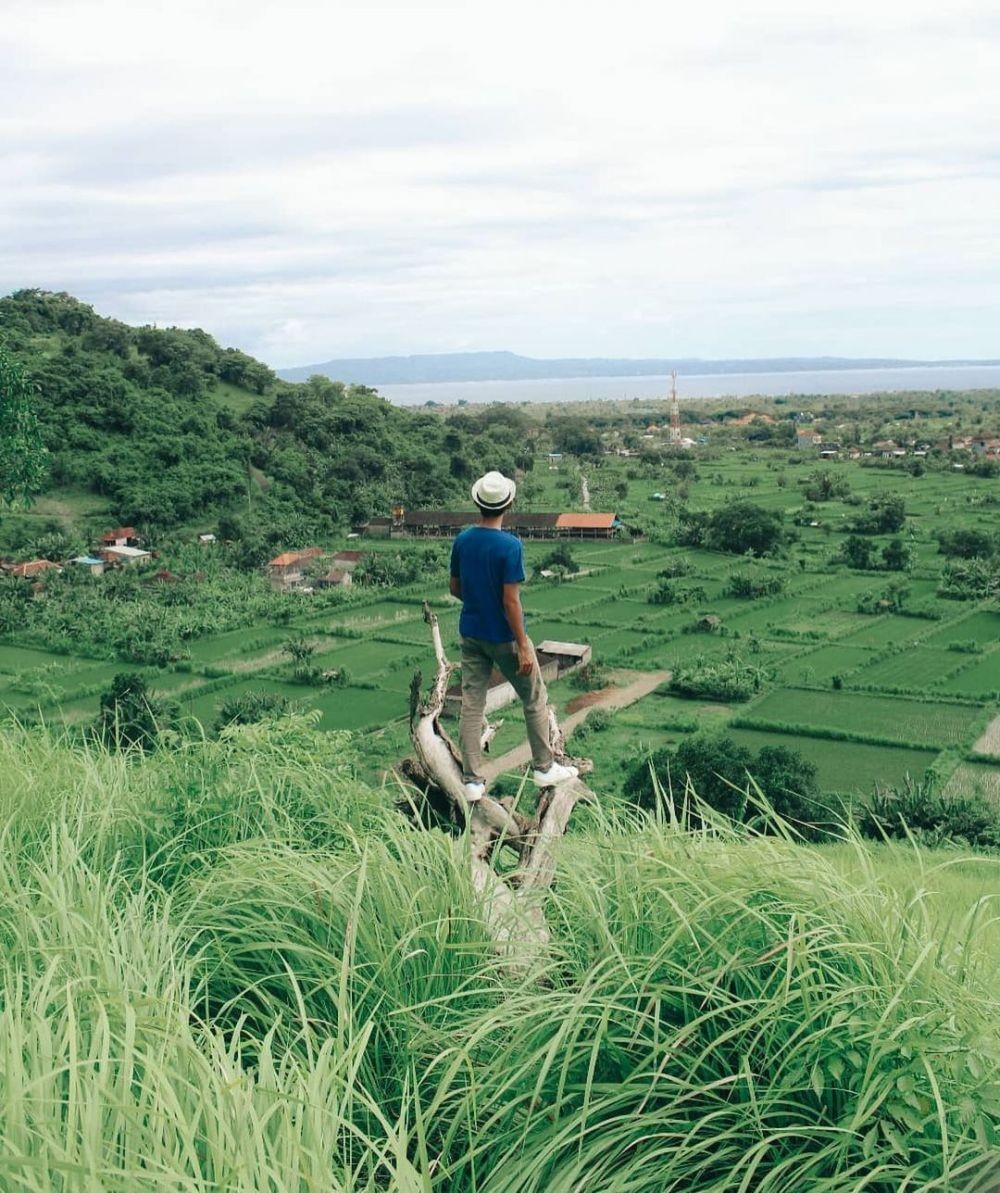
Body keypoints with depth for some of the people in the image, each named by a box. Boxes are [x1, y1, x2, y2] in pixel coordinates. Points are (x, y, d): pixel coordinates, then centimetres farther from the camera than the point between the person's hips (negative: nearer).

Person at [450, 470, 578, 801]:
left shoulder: (462, 541, -2)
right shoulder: (510, 545, -20)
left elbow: (455, 589, 7)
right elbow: (510, 601, -21)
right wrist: (523, 647, -15)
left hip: (471, 634, 5)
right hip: (503, 637, -5)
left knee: (471, 705, 8)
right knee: (535, 700, 14)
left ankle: (473, 781, 11)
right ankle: (544, 768, 24)